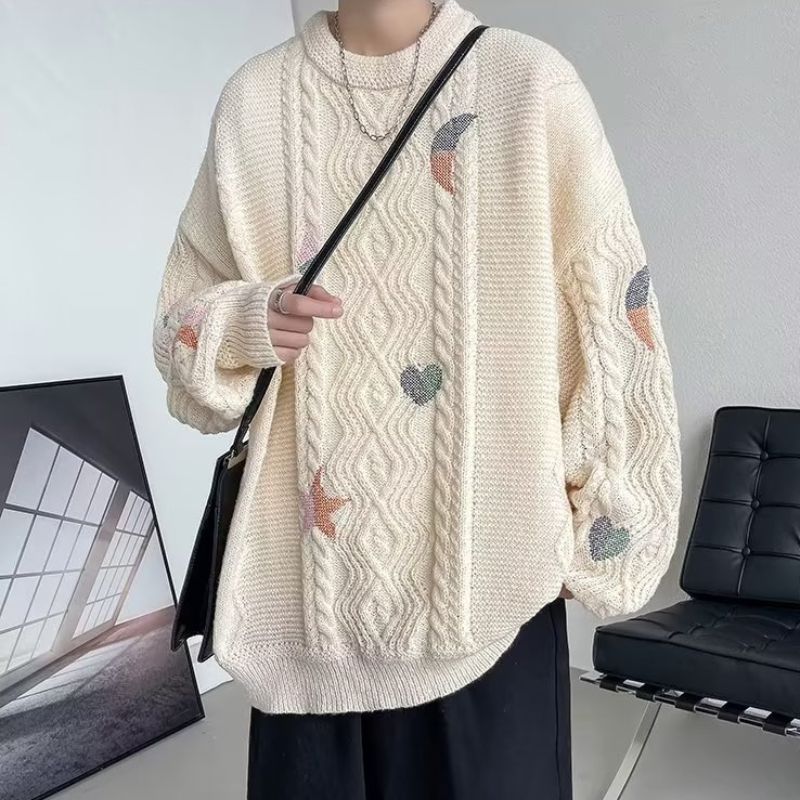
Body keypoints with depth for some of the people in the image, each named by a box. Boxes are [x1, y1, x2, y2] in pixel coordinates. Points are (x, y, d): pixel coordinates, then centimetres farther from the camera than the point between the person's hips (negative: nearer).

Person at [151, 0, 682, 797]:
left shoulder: (531, 83, -3)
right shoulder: (256, 98, 5)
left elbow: (613, 313, -1)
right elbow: (183, 318, 12)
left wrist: (596, 526, 1)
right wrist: (244, 325, -12)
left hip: (492, 569, -1)